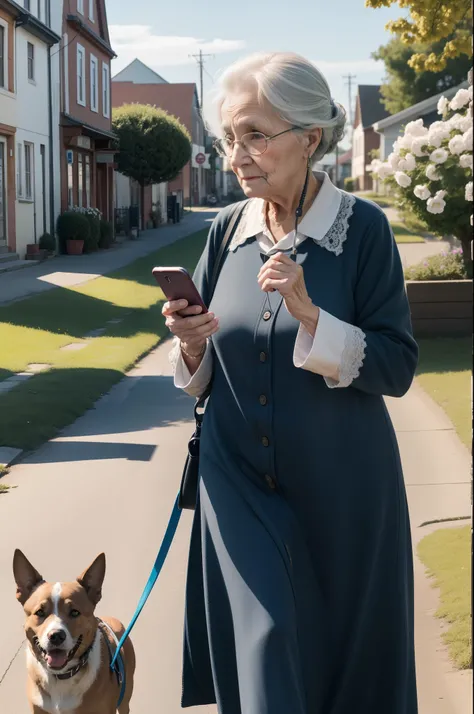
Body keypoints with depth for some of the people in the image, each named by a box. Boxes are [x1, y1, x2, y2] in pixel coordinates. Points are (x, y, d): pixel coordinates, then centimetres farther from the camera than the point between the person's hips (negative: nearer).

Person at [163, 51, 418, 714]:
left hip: (339, 491, -2)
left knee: (344, 652, 11)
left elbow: (398, 368, -12)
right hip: (239, 481, 2)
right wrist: (190, 345, -13)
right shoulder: (227, 231, 2)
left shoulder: (362, 228, -10)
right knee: (262, 648, -2)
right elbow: (198, 376, 10)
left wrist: (309, 316, -25)